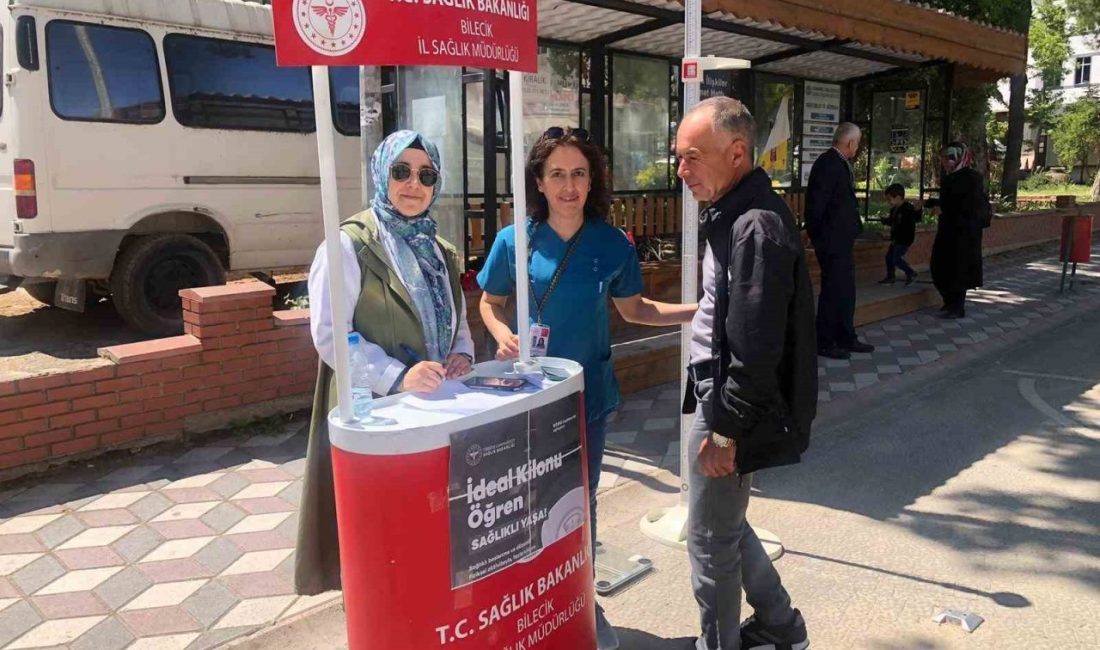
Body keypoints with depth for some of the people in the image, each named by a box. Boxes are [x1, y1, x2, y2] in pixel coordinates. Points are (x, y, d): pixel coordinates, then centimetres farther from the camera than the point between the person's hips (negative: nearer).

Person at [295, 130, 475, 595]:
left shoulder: (440, 251, 13)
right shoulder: (349, 244, -8)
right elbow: (328, 332, -14)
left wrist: (462, 354, -2)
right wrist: (398, 376, -25)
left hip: (436, 406, 6)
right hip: (372, 409, -6)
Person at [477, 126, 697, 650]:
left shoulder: (612, 243, -5)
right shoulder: (514, 240, -8)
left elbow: (633, 309, 6)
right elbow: (490, 303, 5)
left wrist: (701, 311, -4)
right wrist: (503, 335, -17)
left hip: (587, 390, 1)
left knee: (581, 501, 15)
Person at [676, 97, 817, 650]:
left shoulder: (757, 226, -22)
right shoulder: (734, 215, 9)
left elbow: (756, 348, -25)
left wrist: (724, 429, -19)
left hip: (734, 407, -10)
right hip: (720, 396, 10)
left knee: (711, 540, 7)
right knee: (726, 524, 23)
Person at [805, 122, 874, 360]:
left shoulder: (840, 163, 14)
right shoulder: (827, 163, -16)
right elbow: (816, 203, -20)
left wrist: (854, 227, 11)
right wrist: (818, 236, -14)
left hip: (843, 240, 10)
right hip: (832, 241, -10)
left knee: (846, 290, 15)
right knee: (833, 291, -3)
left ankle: (846, 338, 25)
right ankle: (823, 343, 7)